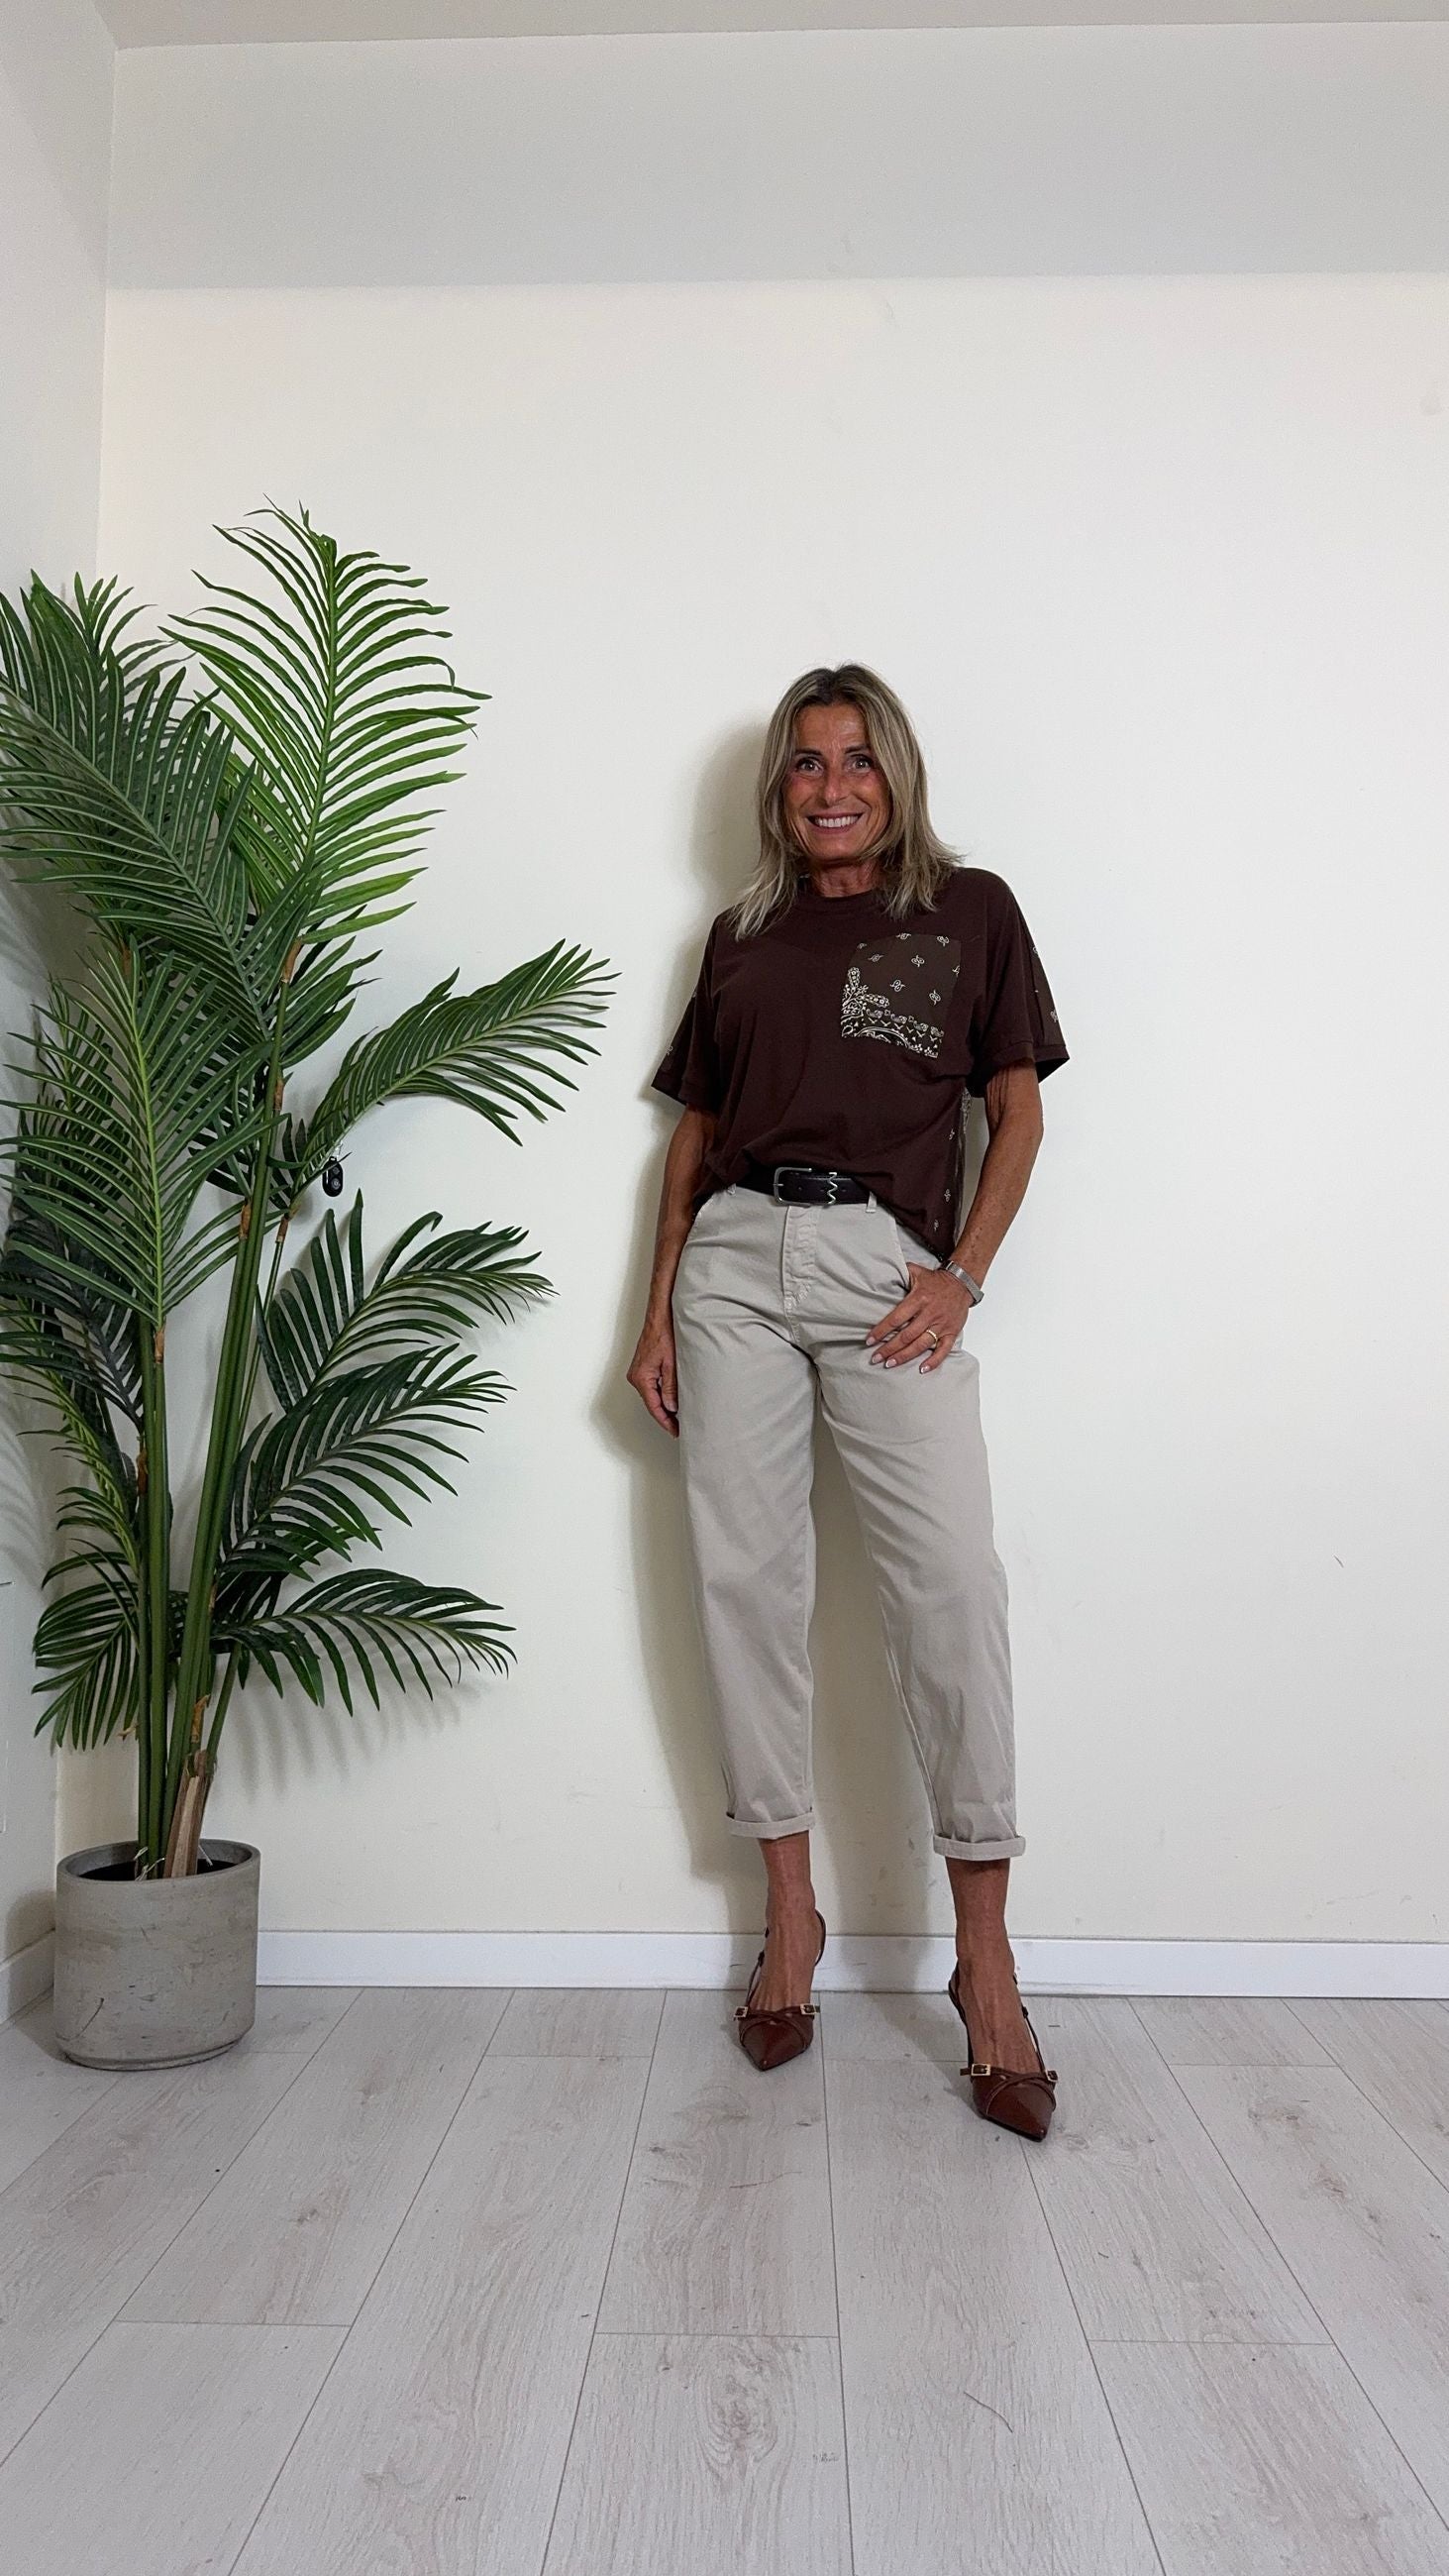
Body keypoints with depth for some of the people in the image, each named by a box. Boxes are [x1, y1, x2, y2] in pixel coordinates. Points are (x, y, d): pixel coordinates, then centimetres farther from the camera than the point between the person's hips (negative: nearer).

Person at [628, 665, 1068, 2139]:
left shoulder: (969, 910, 13)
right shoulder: (740, 935, 20)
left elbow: (1017, 1104, 9)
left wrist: (961, 1275, -4)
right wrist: (658, 1312, 10)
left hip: (889, 1263, -2)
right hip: (736, 1257, 3)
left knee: (950, 1579, -12)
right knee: (743, 1575, 0)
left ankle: (983, 1953, -2)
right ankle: (789, 1908, 14)